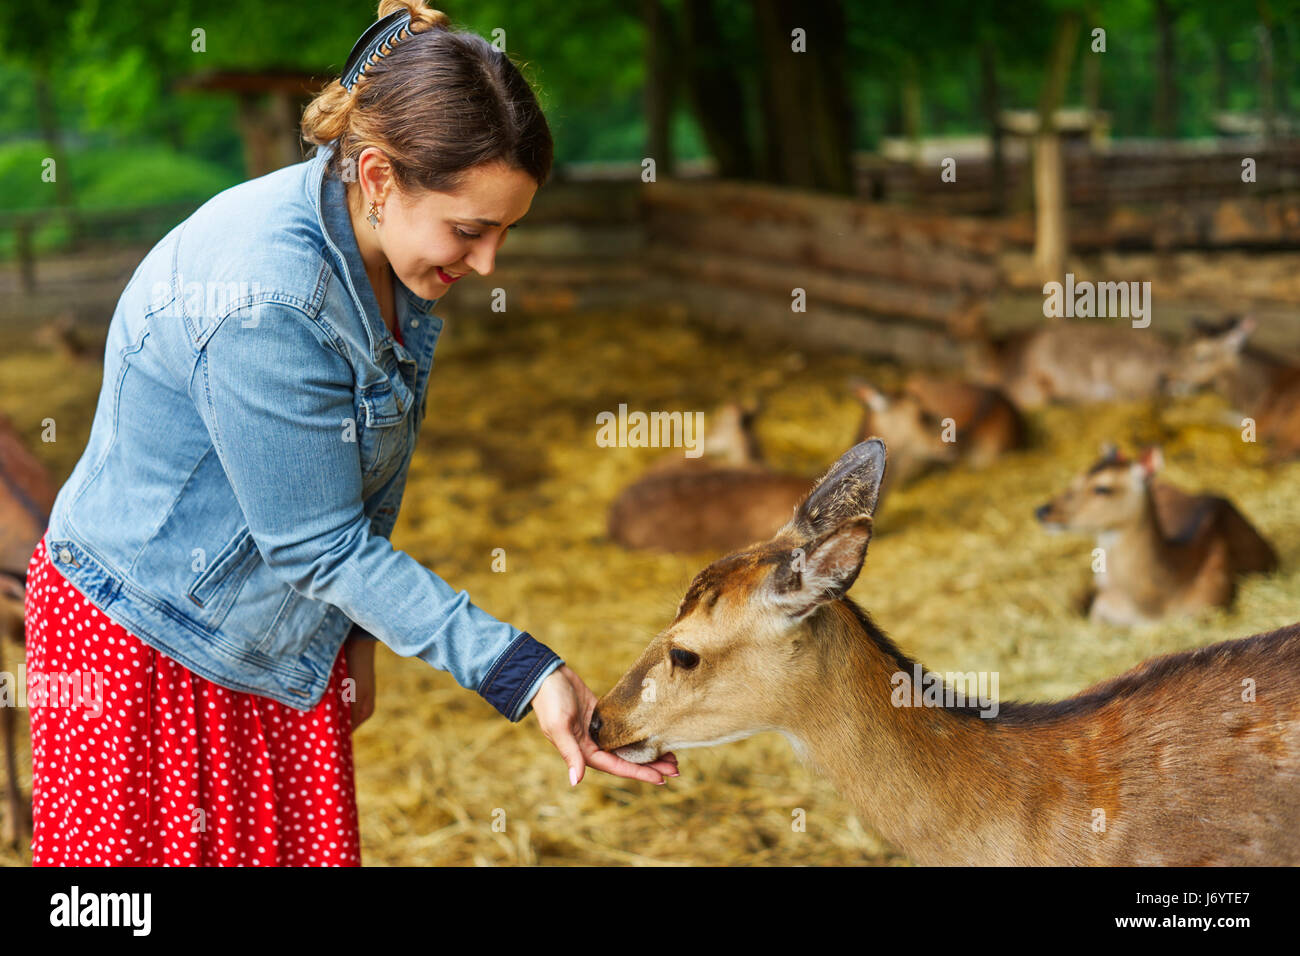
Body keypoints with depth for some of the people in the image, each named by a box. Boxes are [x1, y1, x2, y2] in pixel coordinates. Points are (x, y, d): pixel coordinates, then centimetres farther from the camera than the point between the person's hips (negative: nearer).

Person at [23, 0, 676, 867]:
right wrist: (523, 673, -27)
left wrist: (355, 635, 15)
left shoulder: (395, 255, -6)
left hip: (289, 634, 8)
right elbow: (321, 543, -27)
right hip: (147, 637, -7)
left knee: (309, 843, 10)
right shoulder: (263, 304, -32)